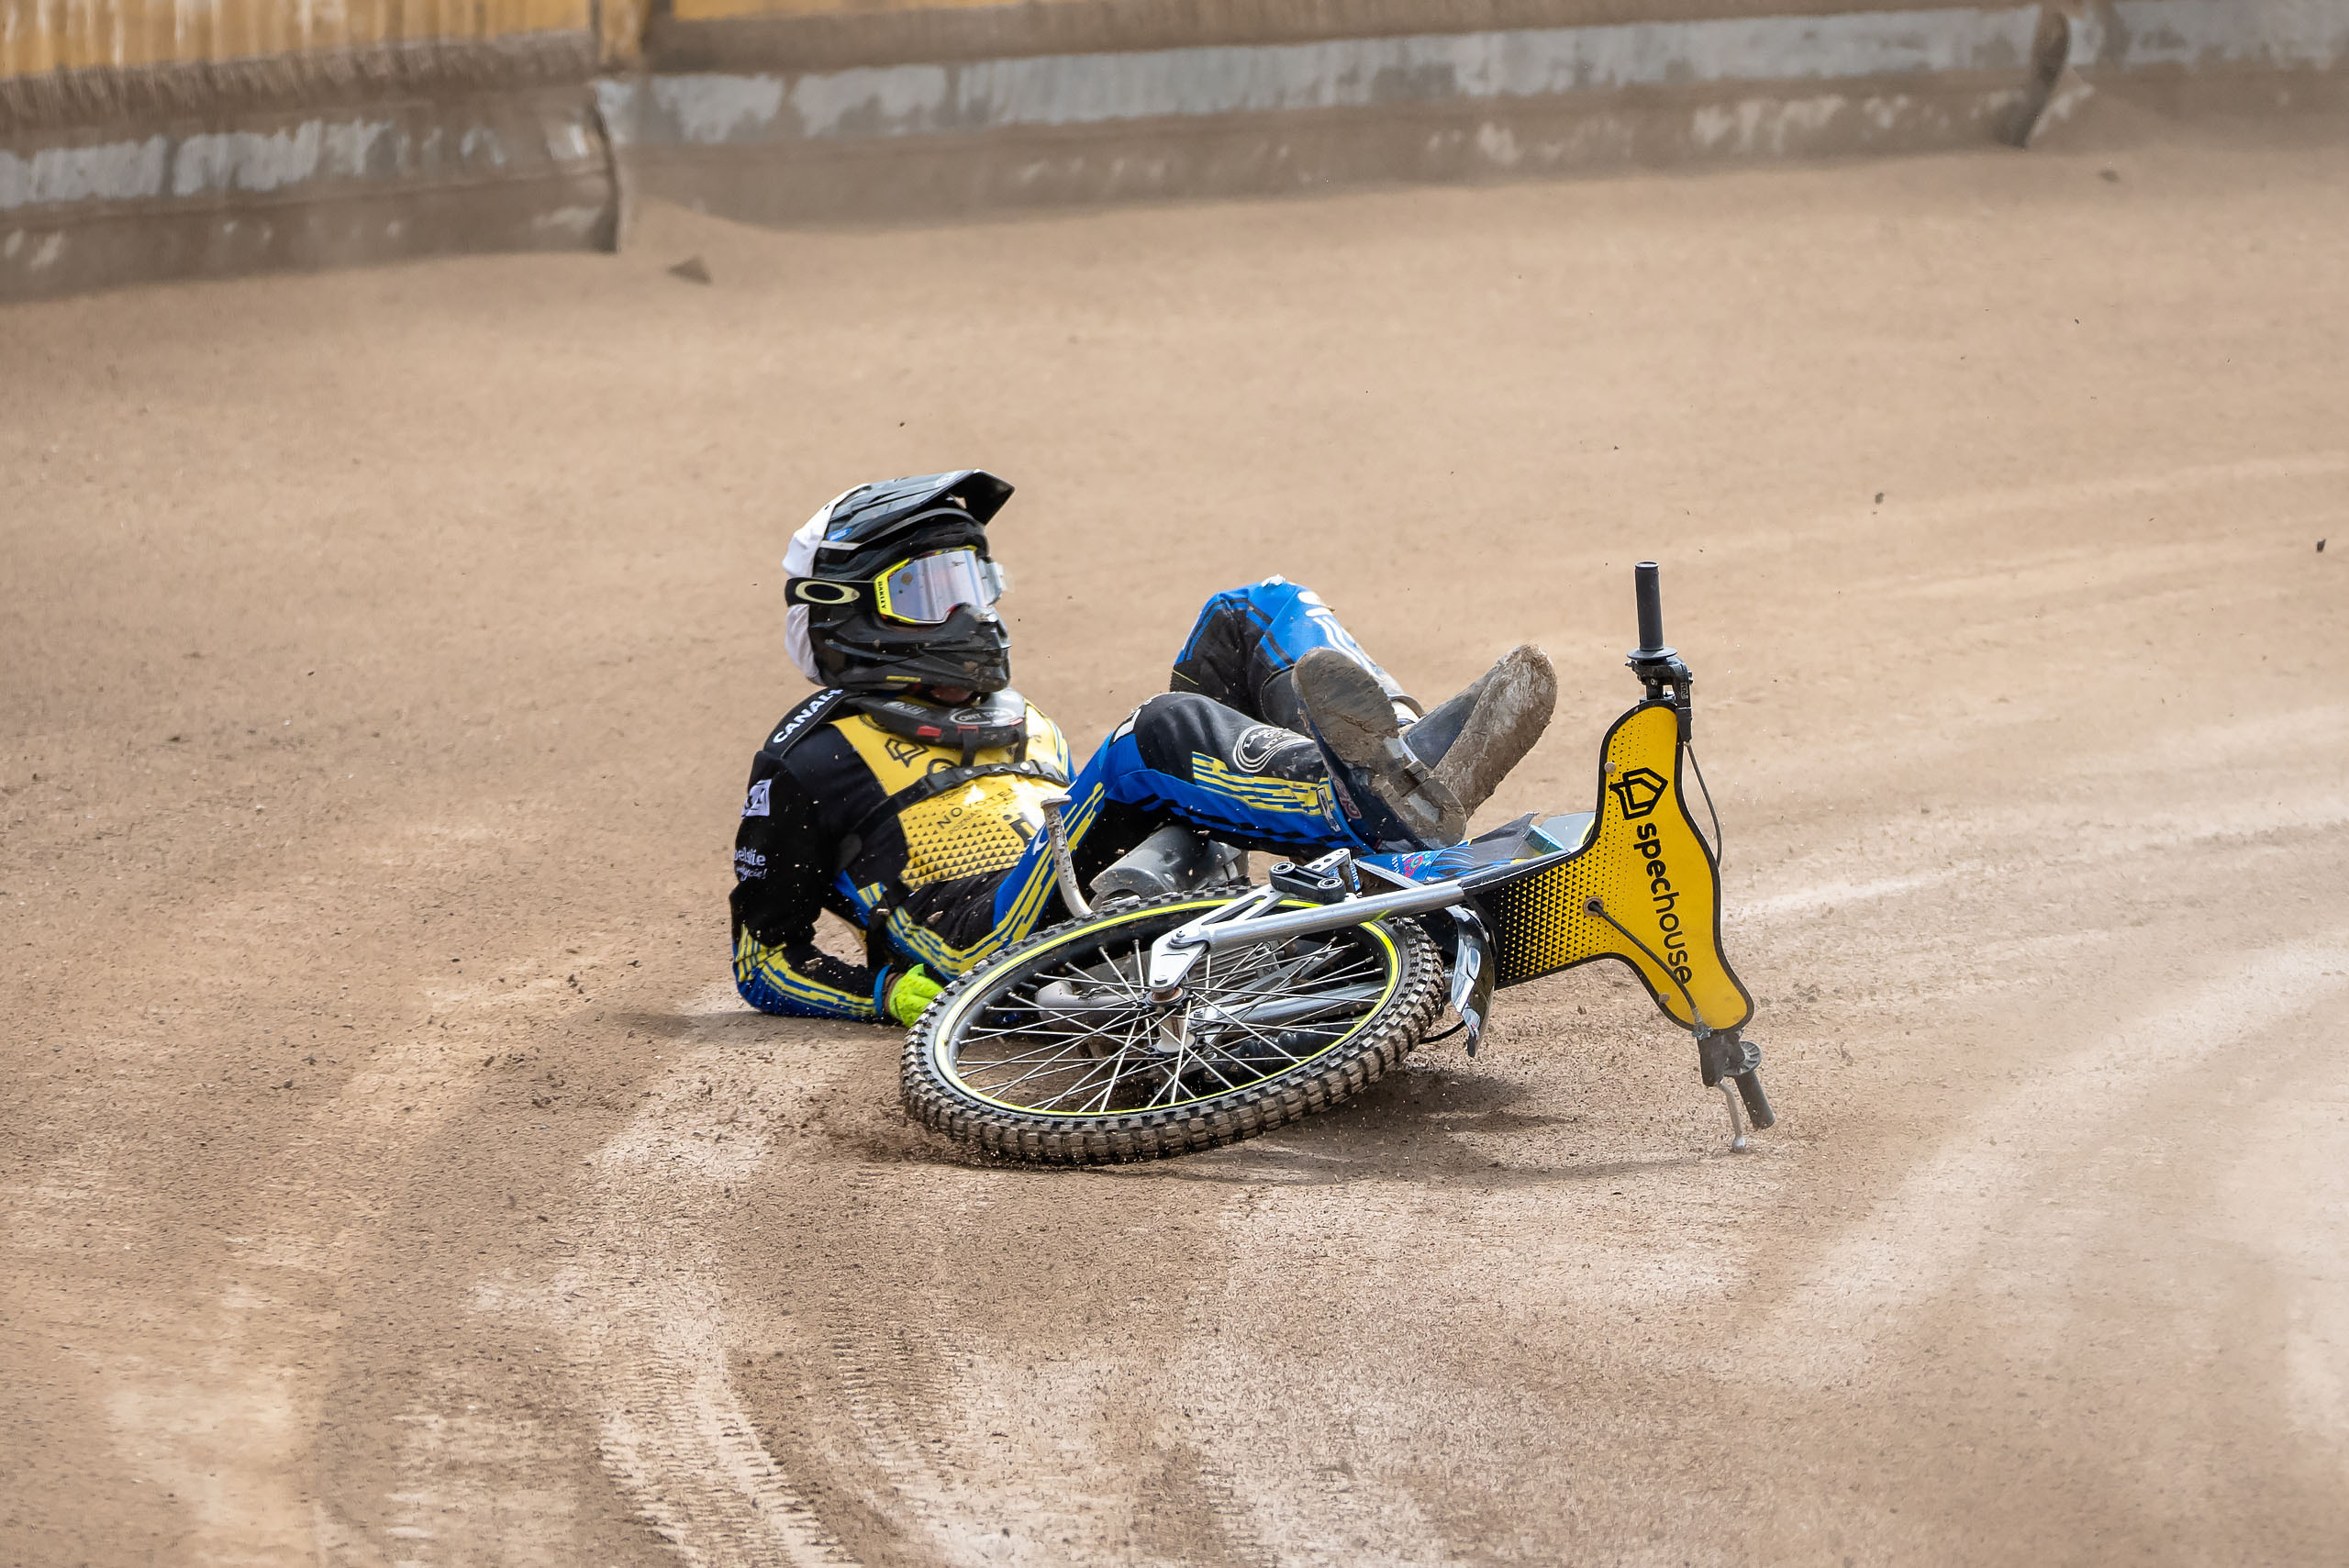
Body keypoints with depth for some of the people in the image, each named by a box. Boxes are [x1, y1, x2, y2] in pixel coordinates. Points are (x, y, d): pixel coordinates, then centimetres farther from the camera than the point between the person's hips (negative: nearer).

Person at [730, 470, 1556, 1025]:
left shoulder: (1017, 723, 36)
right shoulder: (813, 760, 14)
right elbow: (764, 960, 12)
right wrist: (896, 993, -5)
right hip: (1002, 934, -7)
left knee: (1257, 616, -1)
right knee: (1162, 739, -33)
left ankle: (1406, 754, -32)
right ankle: (1393, 810, -53)